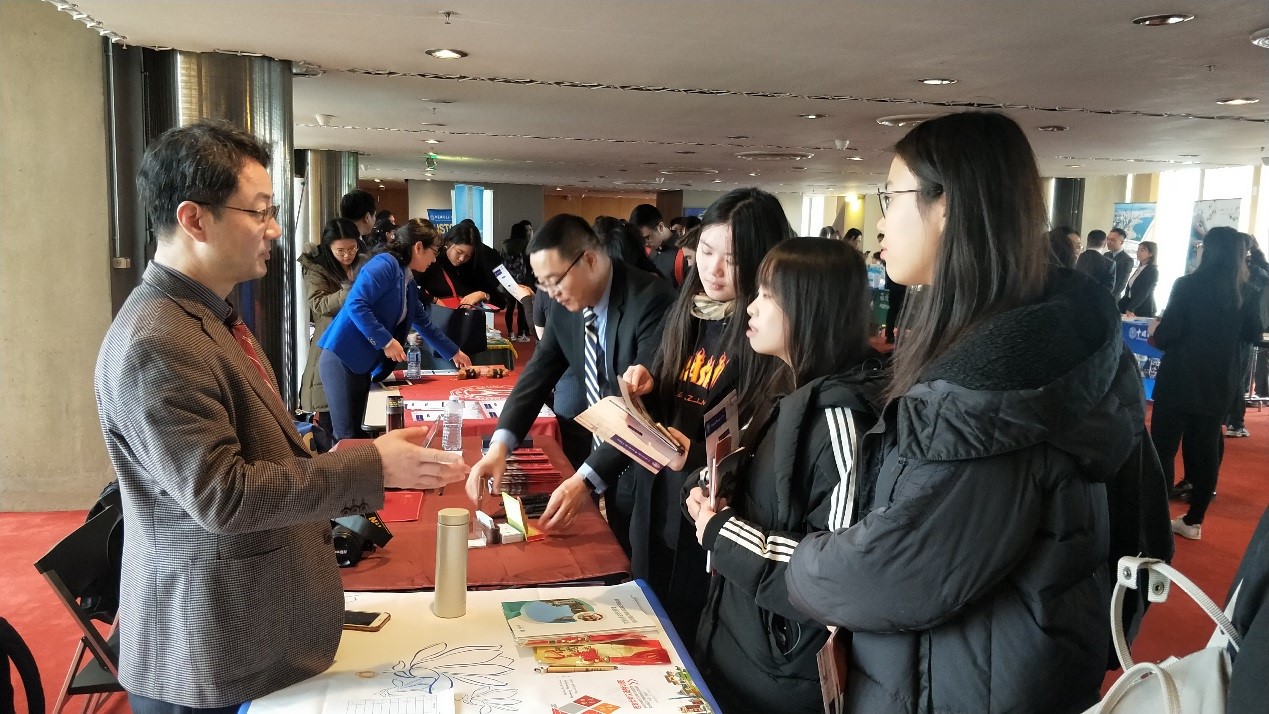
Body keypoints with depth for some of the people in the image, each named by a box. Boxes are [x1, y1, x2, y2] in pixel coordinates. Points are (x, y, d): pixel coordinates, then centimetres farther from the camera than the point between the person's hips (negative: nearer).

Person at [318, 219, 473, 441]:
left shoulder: (408, 282, 17)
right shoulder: (384, 264, -12)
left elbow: (424, 323, 29)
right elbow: (355, 304, -23)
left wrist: (454, 352, 37)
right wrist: (386, 341, -19)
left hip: (363, 364, 9)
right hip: (342, 359, -9)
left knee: (356, 435, 9)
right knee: (348, 438, -9)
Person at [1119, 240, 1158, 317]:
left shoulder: (1152, 271, -8)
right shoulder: (1139, 269, 15)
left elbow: (1144, 293, -18)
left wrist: (1130, 309, -27)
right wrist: (1119, 307, 6)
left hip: (1144, 311, -7)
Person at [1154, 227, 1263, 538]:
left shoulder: (1186, 285, -13)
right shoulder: (1249, 293, 1)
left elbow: (1166, 334, -15)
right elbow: (1253, 336, 12)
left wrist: (1156, 336, 6)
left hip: (1180, 379, -4)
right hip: (1219, 383, 4)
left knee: (1163, 446, 4)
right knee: (1207, 449, 12)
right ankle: (1193, 520, 18)